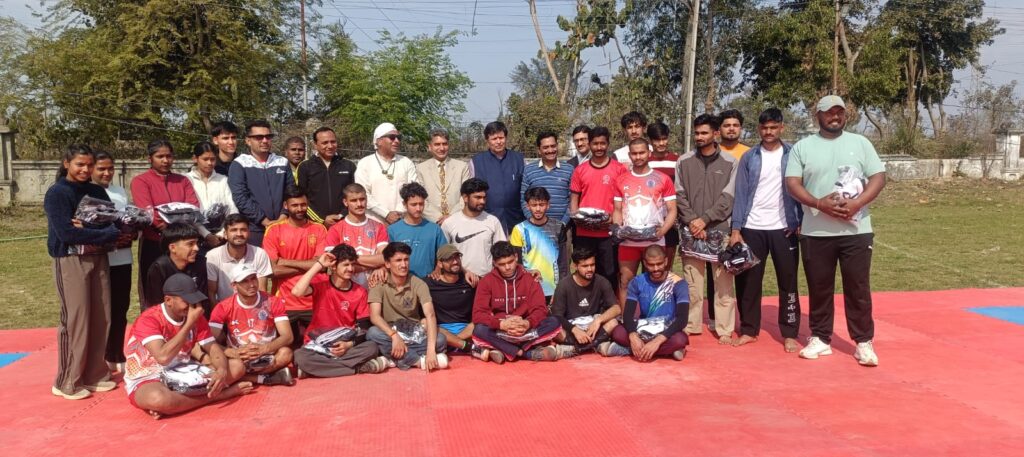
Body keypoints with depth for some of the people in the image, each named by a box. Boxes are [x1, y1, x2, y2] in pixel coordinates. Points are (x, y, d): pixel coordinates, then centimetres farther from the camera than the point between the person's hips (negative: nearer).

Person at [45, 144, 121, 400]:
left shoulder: (97, 192, 11)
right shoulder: (56, 194, -7)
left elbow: (114, 220, 4)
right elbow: (66, 233, -17)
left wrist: (88, 229, -16)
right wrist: (108, 233, -17)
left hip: (99, 259, 6)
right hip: (70, 261, -6)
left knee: (101, 319, 6)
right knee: (75, 320, -4)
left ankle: (95, 375, 18)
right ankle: (67, 382, 7)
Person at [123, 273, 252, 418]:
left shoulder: (196, 318, -1)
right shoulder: (148, 320, -20)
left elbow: (213, 348, -5)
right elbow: (163, 357, -33)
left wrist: (222, 371, -27)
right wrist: (189, 324, -28)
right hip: (147, 379, -6)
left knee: (237, 366, -8)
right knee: (158, 399, -43)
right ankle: (214, 394, -19)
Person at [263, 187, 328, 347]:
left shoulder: (319, 230, 2)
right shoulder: (274, 230, -2)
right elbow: (274, 269, -11)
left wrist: (286, 262, -10)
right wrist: (308, 266, -9)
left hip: (314, 303, 1)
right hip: (285, 304, -1)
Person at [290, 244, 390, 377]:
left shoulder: (360, 292, -2)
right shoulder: (320, 282, -7)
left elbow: (364, 328, -3)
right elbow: (297, 291, -29)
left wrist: (349, 344, -23)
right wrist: (319, 264, -22)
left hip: (345, 344, 1)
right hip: (317, 344, -1)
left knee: (372, 348, -28)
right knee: (300, 357, -36)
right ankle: (360, 368, -27)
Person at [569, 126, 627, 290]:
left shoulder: (619, 168, 2)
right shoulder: (580, 170, 8)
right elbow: (574, 198, 11)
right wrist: (575, 215, -7)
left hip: (609, 232, -2)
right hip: (583, 232, 2)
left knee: (609, 274, 4)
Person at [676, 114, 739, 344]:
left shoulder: (730, 163, 4)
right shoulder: (684, 162, 9)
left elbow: (728, 198, -3)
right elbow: (679, 196, 3)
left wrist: (705, 219, -12)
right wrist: (692, 222, -10)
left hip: (720, 230, -1)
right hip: (691, 232, 1)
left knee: (723, 282, 1)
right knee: (692, 282, 6)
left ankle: (725, 330, 8)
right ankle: (691, 326, 15)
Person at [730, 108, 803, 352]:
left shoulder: (793, 155, 2)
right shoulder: (749, 158, 4)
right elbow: (741, 194, 2)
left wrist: (801, 222, -7)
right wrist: (736, 229, -3)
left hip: (784, 228, -1)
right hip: (752, 228, 1)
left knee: (788, 282, 4)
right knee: (748, 281, 5)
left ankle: (789, 334, 12)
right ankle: (749, 330, 16)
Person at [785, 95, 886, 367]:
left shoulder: (860, 143, 8)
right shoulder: (803, 147, 5)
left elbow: (878, 177, 2)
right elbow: (792, 184, -3)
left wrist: (857, 203, -15)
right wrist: (820, 204, -18)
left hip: (856, 230, 0)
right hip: (815, 232, 0)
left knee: (858, 287, 3)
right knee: (819, 287, 8)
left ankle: (864, 342, 13)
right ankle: (820, 338, 20)